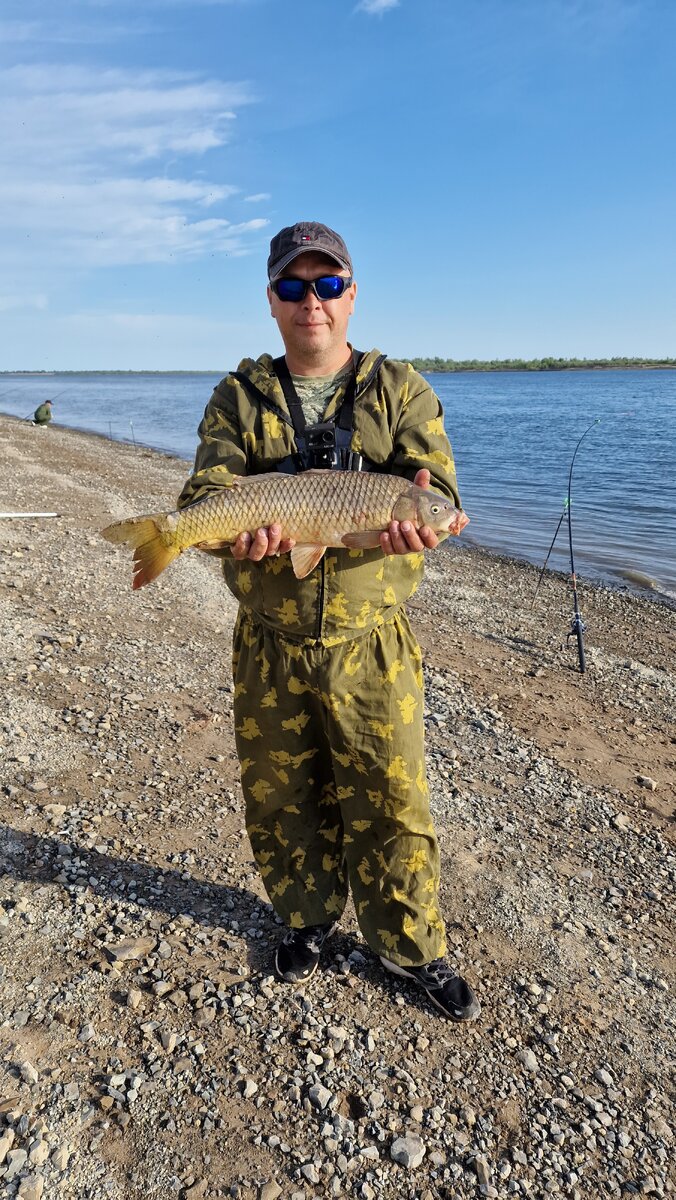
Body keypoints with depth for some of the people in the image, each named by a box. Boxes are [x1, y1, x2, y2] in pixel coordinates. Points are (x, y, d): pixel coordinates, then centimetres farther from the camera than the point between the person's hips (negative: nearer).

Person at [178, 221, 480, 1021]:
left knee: (389, 804, 7)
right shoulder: (238, 399, 5)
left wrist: (414, 515, -36)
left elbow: (438, 488, -11)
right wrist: (237, 526, -33)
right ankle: (307, 918, 43)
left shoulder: (400, 391, 2)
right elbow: (204, 490, -9)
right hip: (269, 646, 2)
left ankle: (411, 948, 32)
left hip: (370, 645, -1)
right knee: (281, 798, 16)